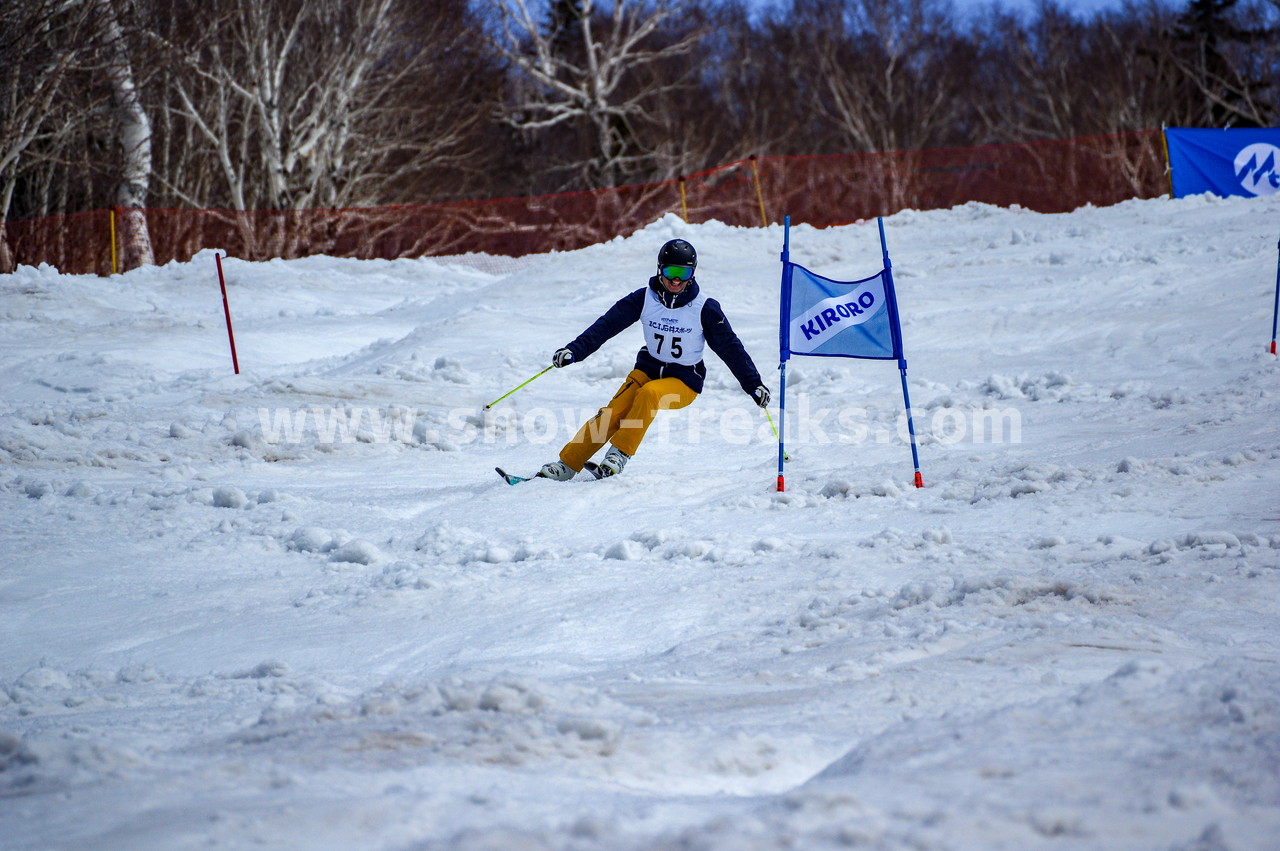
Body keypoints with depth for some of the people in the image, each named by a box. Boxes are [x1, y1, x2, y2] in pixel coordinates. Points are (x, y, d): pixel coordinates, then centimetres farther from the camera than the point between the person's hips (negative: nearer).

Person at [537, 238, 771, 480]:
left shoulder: (705, 308, -11)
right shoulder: (644, 298, -7)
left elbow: (730, 347, -2)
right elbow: (607, 324, -8)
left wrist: (753, 384, -2)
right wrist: (574, 350, -20)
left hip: (684, 382, -2)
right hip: (648, 369, 2)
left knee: (649, 394, -34)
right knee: (612, 414, -19)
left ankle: (620, 453, -26)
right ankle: (567, 464, -16)